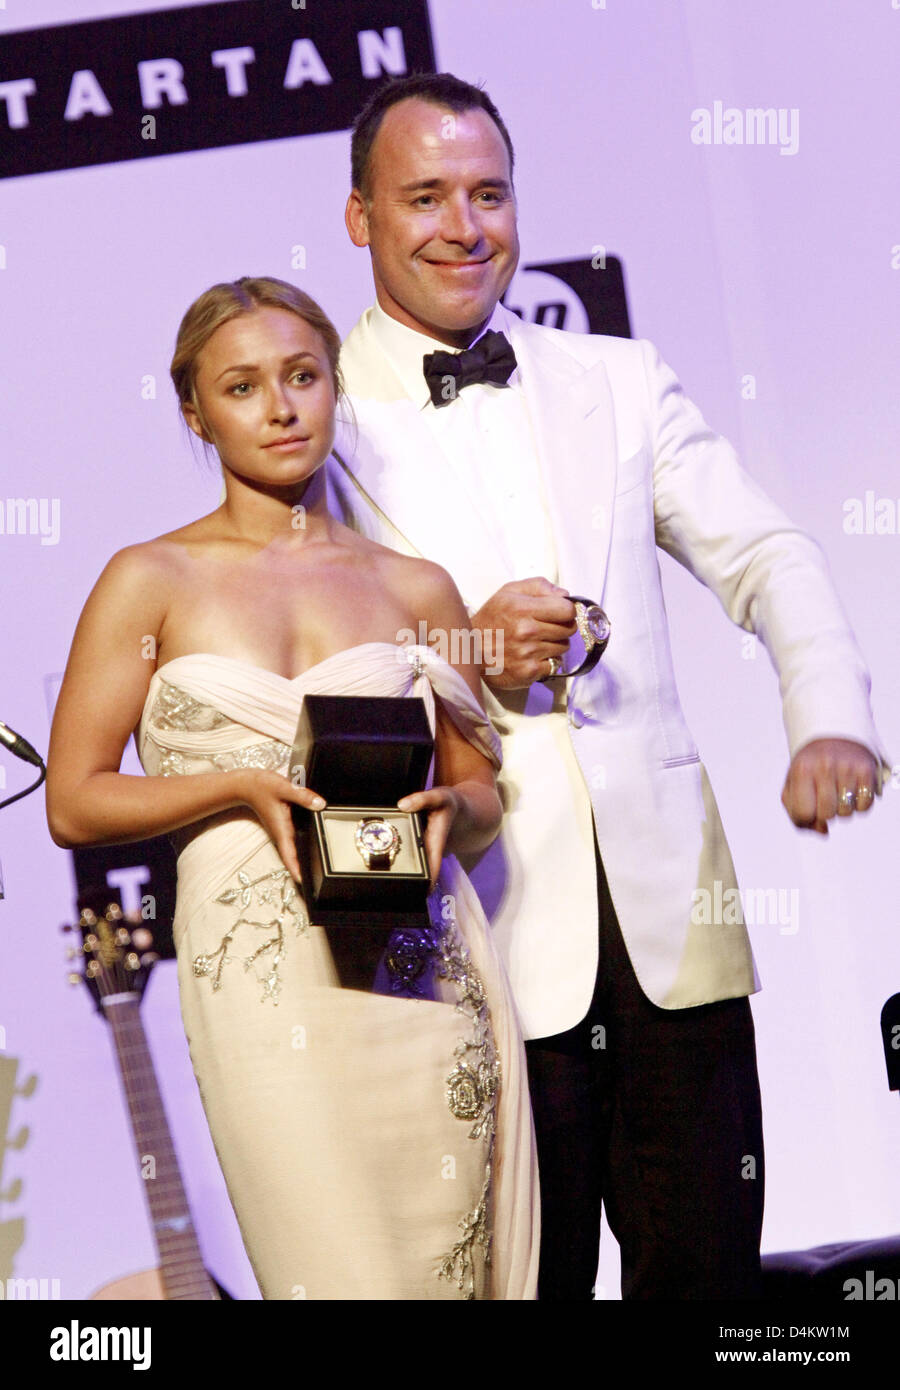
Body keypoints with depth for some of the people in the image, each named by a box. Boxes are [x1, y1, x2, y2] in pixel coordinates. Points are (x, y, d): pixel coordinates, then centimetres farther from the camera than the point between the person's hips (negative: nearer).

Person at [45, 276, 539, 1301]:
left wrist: (446, 811, -4)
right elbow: (73, 804, 3)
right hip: (264, 974, -3)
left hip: (425, 968, 3)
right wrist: (242, 786, -11)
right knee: (341, 1276, -8)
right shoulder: (153, 582, 6)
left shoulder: (416, 589, 12)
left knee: (453, 1267, 0)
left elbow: (482, 793, 20)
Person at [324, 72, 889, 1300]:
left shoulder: (619, 382, 12)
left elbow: (764, 555, 5)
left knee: (707, 1265, 7)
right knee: (525, 1278, 5)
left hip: (668, 910, 3)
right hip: (484, 931, -3)